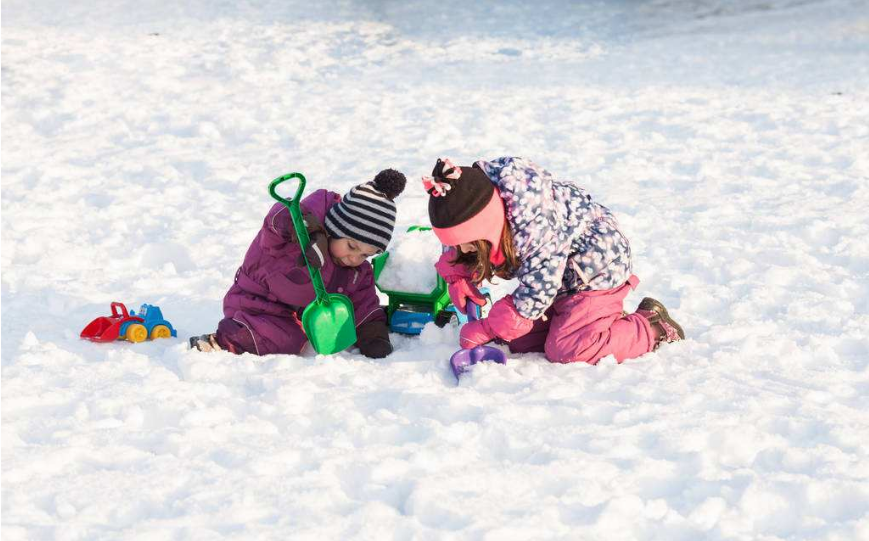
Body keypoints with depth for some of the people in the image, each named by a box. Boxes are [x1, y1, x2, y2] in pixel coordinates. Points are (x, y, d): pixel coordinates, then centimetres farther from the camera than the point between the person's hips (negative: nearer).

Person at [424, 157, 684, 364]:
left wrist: (484, 331, -25)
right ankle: (605, 319, 16)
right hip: (563, 273, 9)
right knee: (519, 344, 2)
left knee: (563, 350, -17)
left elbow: (533, 295, -30)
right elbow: (456, 251, 6)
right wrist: (457, 276, -16)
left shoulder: (536, 230, -41)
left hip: (597, 266, -9)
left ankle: (651, 326, 0)